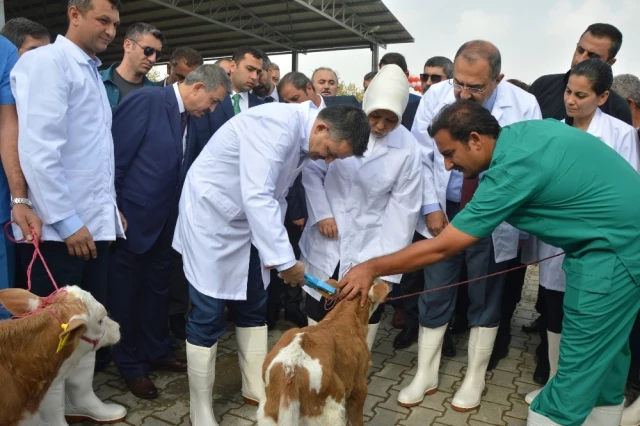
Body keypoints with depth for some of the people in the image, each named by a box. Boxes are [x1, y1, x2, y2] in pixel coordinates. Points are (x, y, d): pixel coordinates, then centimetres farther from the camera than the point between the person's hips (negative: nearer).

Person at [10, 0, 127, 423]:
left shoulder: (92, 71, 16)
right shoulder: (45, 62, -9)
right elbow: (38, 148, -19)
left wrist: (110, 206, 15)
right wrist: (66, 220, -20)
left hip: (95, 220, 8)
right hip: (60, 225, -8)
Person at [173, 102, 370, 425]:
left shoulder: (304, 139, -1)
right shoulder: (278, 125, -28)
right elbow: (257, 196, -34)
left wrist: (272, 251, 6)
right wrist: (285, 260, -33)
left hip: (247, 222, 8)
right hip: (211, 216, -8)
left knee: (253, 308, 14)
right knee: (208, 317, -1)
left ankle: (256, 388, 31)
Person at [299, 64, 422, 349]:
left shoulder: (408, 148, -10)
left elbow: (402, 208, -8)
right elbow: (312, 170, 0)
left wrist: (384, 263, -11)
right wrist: (321, 213, -11)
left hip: (369, 246, -1)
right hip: (326, 240, 1)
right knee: (318, 310, 16)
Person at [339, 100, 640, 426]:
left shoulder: (512, 168, -26)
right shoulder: (529, 129, 0)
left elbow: (442, 248, -24)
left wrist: (371, 268, -17)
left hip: (613, 248, -10)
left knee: (583, 357, 0)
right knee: (604, 345, 22)